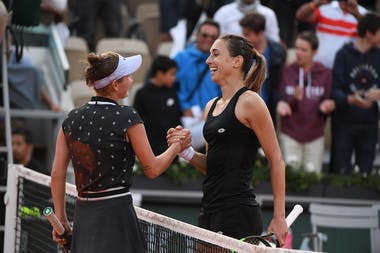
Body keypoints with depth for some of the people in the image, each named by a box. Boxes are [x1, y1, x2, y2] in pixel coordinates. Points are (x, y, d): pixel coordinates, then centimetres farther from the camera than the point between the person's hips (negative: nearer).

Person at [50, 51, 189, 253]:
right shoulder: (127, 117, -8)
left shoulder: (72, 119, 6)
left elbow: (57, 174, 7)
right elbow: (152, 169, -3)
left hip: (83, 212, 6)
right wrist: (177, 146, 13)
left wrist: (61, 218, 14)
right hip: (115, 211, -6)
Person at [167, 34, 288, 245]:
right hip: (210, 212, 8)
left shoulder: (249, 101, -7)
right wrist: (186, 151, 2)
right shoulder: (211, 106, 16)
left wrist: (279, 218, -11)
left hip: (238, 213, -8)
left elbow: (276, 161, -8)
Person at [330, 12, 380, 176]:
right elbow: (334, 90, -12)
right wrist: (350, 99, -30)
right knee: (340, 170, 0)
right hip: (344, 121, -3)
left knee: (365, 171, 5)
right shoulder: (344, 54, -7)